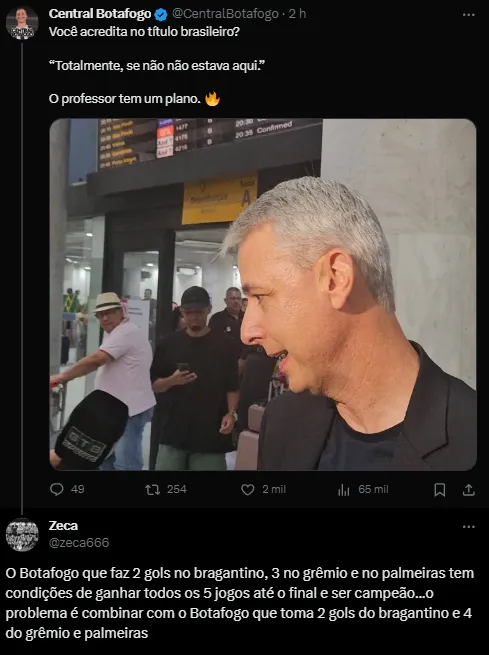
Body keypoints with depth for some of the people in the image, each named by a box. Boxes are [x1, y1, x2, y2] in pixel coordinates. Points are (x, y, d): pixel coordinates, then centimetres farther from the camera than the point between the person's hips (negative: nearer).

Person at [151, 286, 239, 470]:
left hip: (210, 433, -1)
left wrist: (231, 413, -13)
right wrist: (172, 381, -14)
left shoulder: (223, 345, 1)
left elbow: (232, 387, 2)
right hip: (173, 431, 1)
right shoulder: (168, 343, 4)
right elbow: (154, 385, 6)